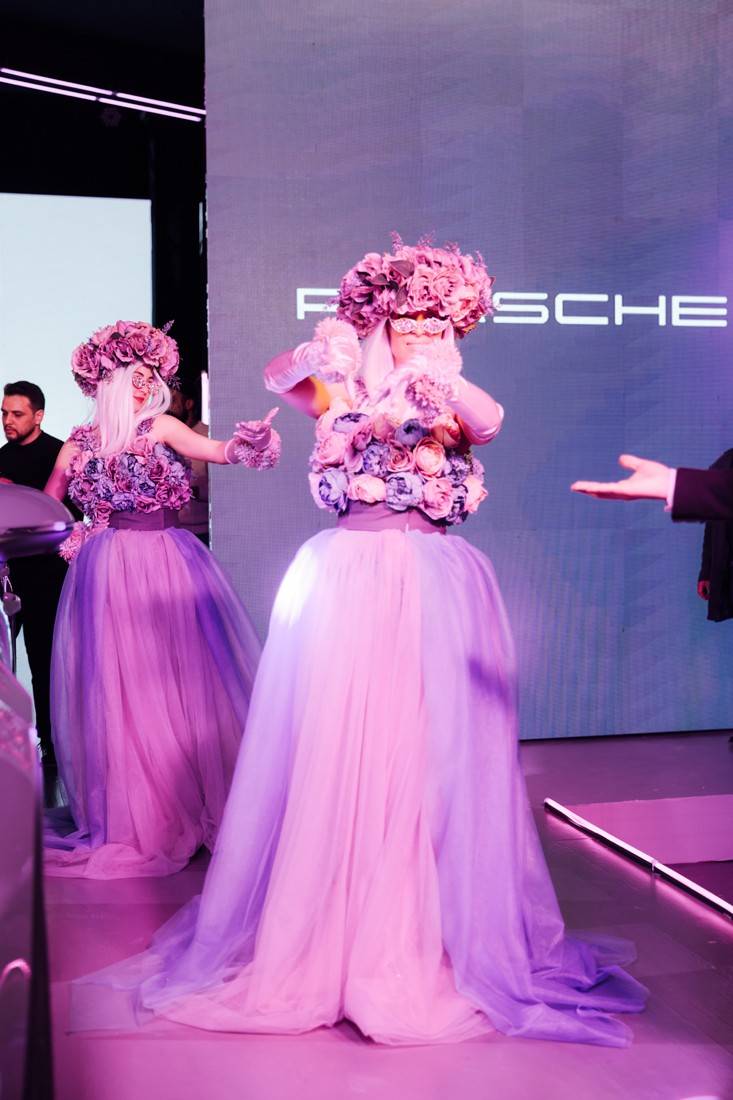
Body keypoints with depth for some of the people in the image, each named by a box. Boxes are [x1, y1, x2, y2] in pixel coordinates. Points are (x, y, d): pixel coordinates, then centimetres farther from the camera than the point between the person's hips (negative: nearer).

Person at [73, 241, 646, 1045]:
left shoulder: (460, 406, 10)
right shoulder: (347, 396, 12)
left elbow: (488, 419, -14)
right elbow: (278, 377, -3)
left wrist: (436, 377, -32)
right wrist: (321, 355, -22)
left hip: (434, 587, 0)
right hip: (347, 581, 0)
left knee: (428, 760, 0)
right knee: (332, 752, -1)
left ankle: (430, 941, 9)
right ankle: (316, 939, 10)